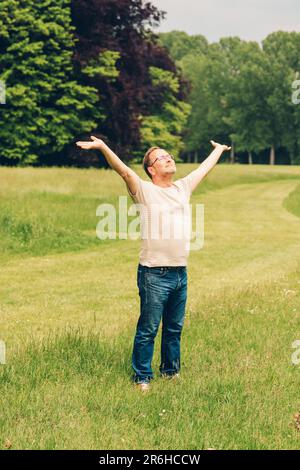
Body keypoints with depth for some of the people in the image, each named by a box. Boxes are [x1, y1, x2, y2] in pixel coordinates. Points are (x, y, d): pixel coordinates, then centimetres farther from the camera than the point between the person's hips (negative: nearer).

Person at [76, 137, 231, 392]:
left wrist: (219, 150, 42)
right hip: (154, 275, -6)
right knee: (148, 330, 1)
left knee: (174, 328, 16)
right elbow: (124, 170, -18)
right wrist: (102, 146, -31)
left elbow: (204, 168, 28)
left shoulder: (183, 187, 13)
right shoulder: (144, 190, -4)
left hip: (180, 273, 6)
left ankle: (171, 370, 30)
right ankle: (142, 377, 11)